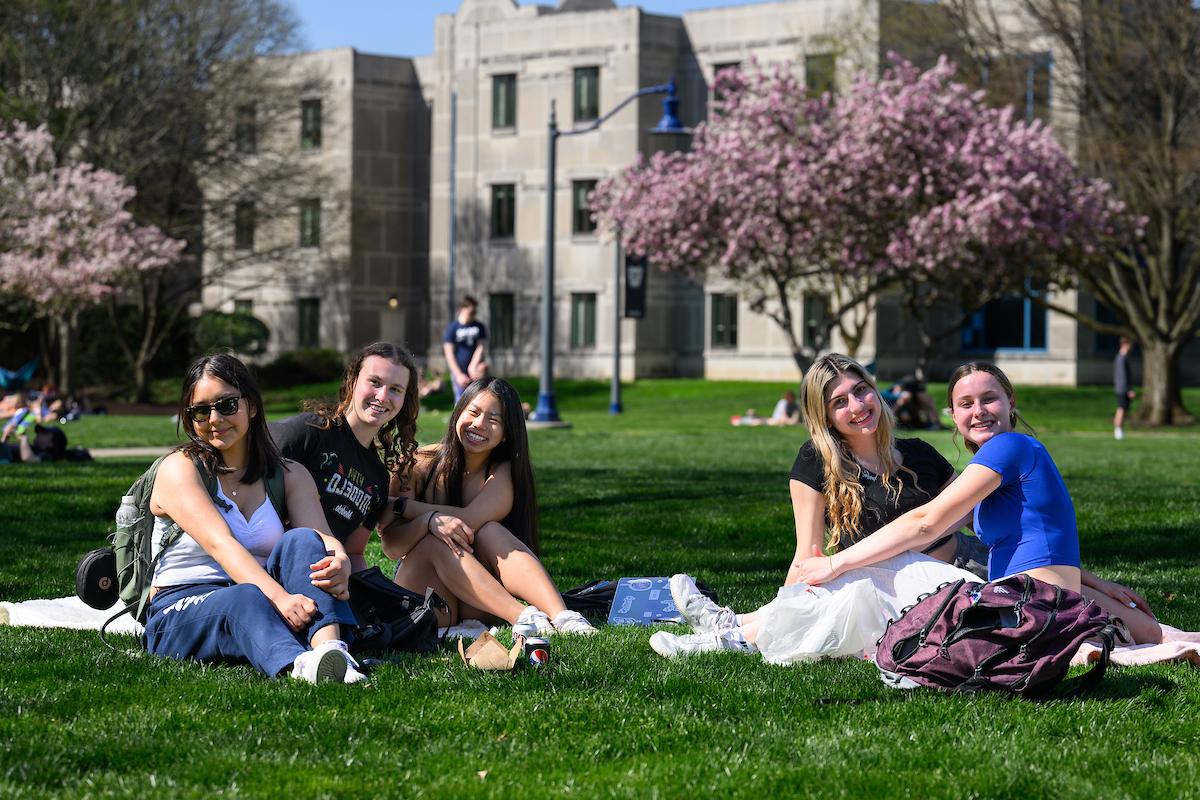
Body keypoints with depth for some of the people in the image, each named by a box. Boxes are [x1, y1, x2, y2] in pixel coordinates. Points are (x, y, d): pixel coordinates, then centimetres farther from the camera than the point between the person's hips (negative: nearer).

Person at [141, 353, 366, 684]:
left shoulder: (290, 476, 13)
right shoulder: (178, 469, -2)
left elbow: (320, 536, -6)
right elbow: (220, 543, -19)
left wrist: (339, 561, -33)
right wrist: (279, 597, -37)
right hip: (180, 614, -4)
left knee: (301, 541, -24)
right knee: (245, 599, -38)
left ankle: (330, 648, -51)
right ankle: (298, 666, -72)